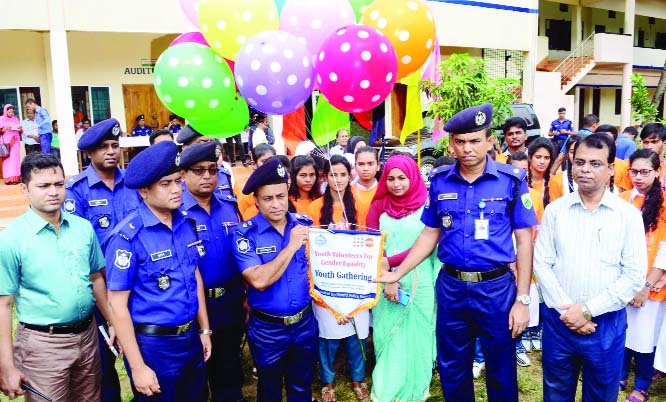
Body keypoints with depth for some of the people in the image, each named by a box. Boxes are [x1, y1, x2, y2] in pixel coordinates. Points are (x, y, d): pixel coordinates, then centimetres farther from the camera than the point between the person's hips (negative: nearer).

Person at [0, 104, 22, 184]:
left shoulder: (15, 119, 13)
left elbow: (20, 130, 15)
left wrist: (19, 129, -7)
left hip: (15, 141, 3)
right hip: (7, 141, -3)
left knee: (15, 158, 1)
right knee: (8, 159, -8)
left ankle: (16, 177, 2)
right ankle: (9, 178, -10)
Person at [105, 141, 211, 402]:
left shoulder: (187, 224, 0)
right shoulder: (128, 236, -19)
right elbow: (117, 304, -16)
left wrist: (204, 330, 13)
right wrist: (137, 366, -15)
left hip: (191, 338, 6)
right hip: (153, 345, -6)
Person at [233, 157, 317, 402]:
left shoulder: (305, 224, -4)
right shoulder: (245, 234, -15)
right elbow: (259, 281, -26)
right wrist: (291, 246, -27)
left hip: (305, 322, 3)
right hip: (267, 329, -3)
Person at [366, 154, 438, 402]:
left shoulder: (427, 205, -4)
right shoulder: (378, 206, 3)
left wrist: (389, 261, -19)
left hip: (419, 284, -2)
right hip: (384, 283, 2)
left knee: (415, 337, 9)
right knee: (388, 336, 10)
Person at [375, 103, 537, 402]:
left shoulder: (511, 180, -8)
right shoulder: (439, 180, 0)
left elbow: (524, 241, -5)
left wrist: (522, 299, -8)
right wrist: (397, 273, 2)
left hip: (496, 287, -2)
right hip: (450, 287, 3)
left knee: (501, 372, 13)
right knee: (452, 371, 16)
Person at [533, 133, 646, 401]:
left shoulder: (629, 215, -3)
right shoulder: (554, 210, 1)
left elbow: (634, 275, -8)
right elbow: (542, 263, -2)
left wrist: (588, 310, -13)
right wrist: (565, 309, -11)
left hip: (607, 324, -1)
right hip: (559, 320, 1)